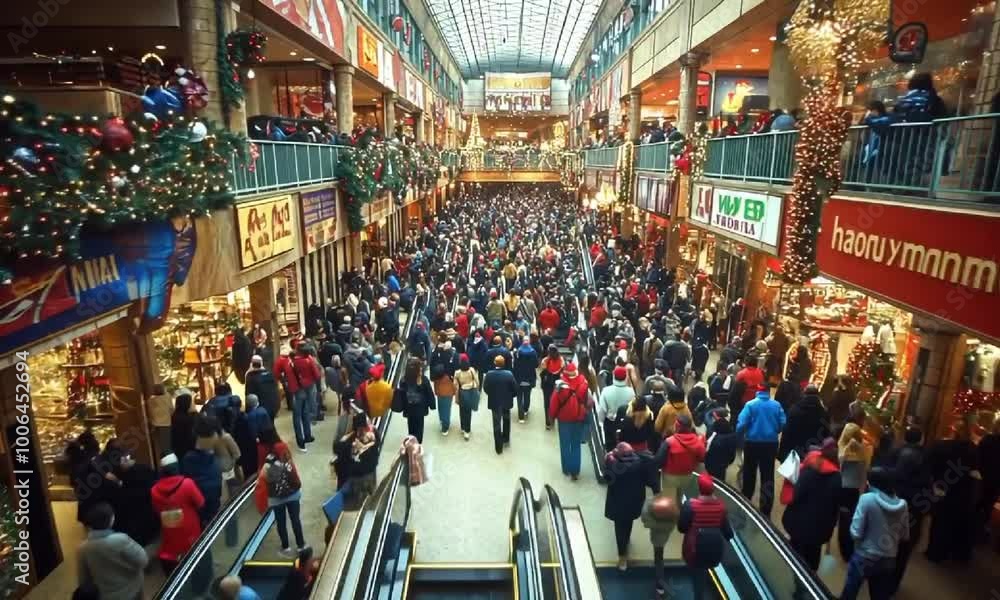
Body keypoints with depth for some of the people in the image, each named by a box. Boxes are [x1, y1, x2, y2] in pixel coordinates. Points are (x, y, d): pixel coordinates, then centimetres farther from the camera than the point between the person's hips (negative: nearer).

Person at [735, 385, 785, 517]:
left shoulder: (750, 404, -12)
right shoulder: (777, 405, -5)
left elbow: (741, 424, -16)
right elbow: (783, 424, -3)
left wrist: (740, 432, 5)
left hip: (752, 443, -1)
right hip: (771, 444, 1)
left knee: (749, 474, 17)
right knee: (768, 477, 8)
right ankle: (766, 511, 9)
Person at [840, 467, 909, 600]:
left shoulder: (867, 499, -20)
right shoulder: (902, 504, -5)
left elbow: (856, 533, -20)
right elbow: (904, 535, 8)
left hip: (864, 558, -5)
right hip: (888, 561, 5)